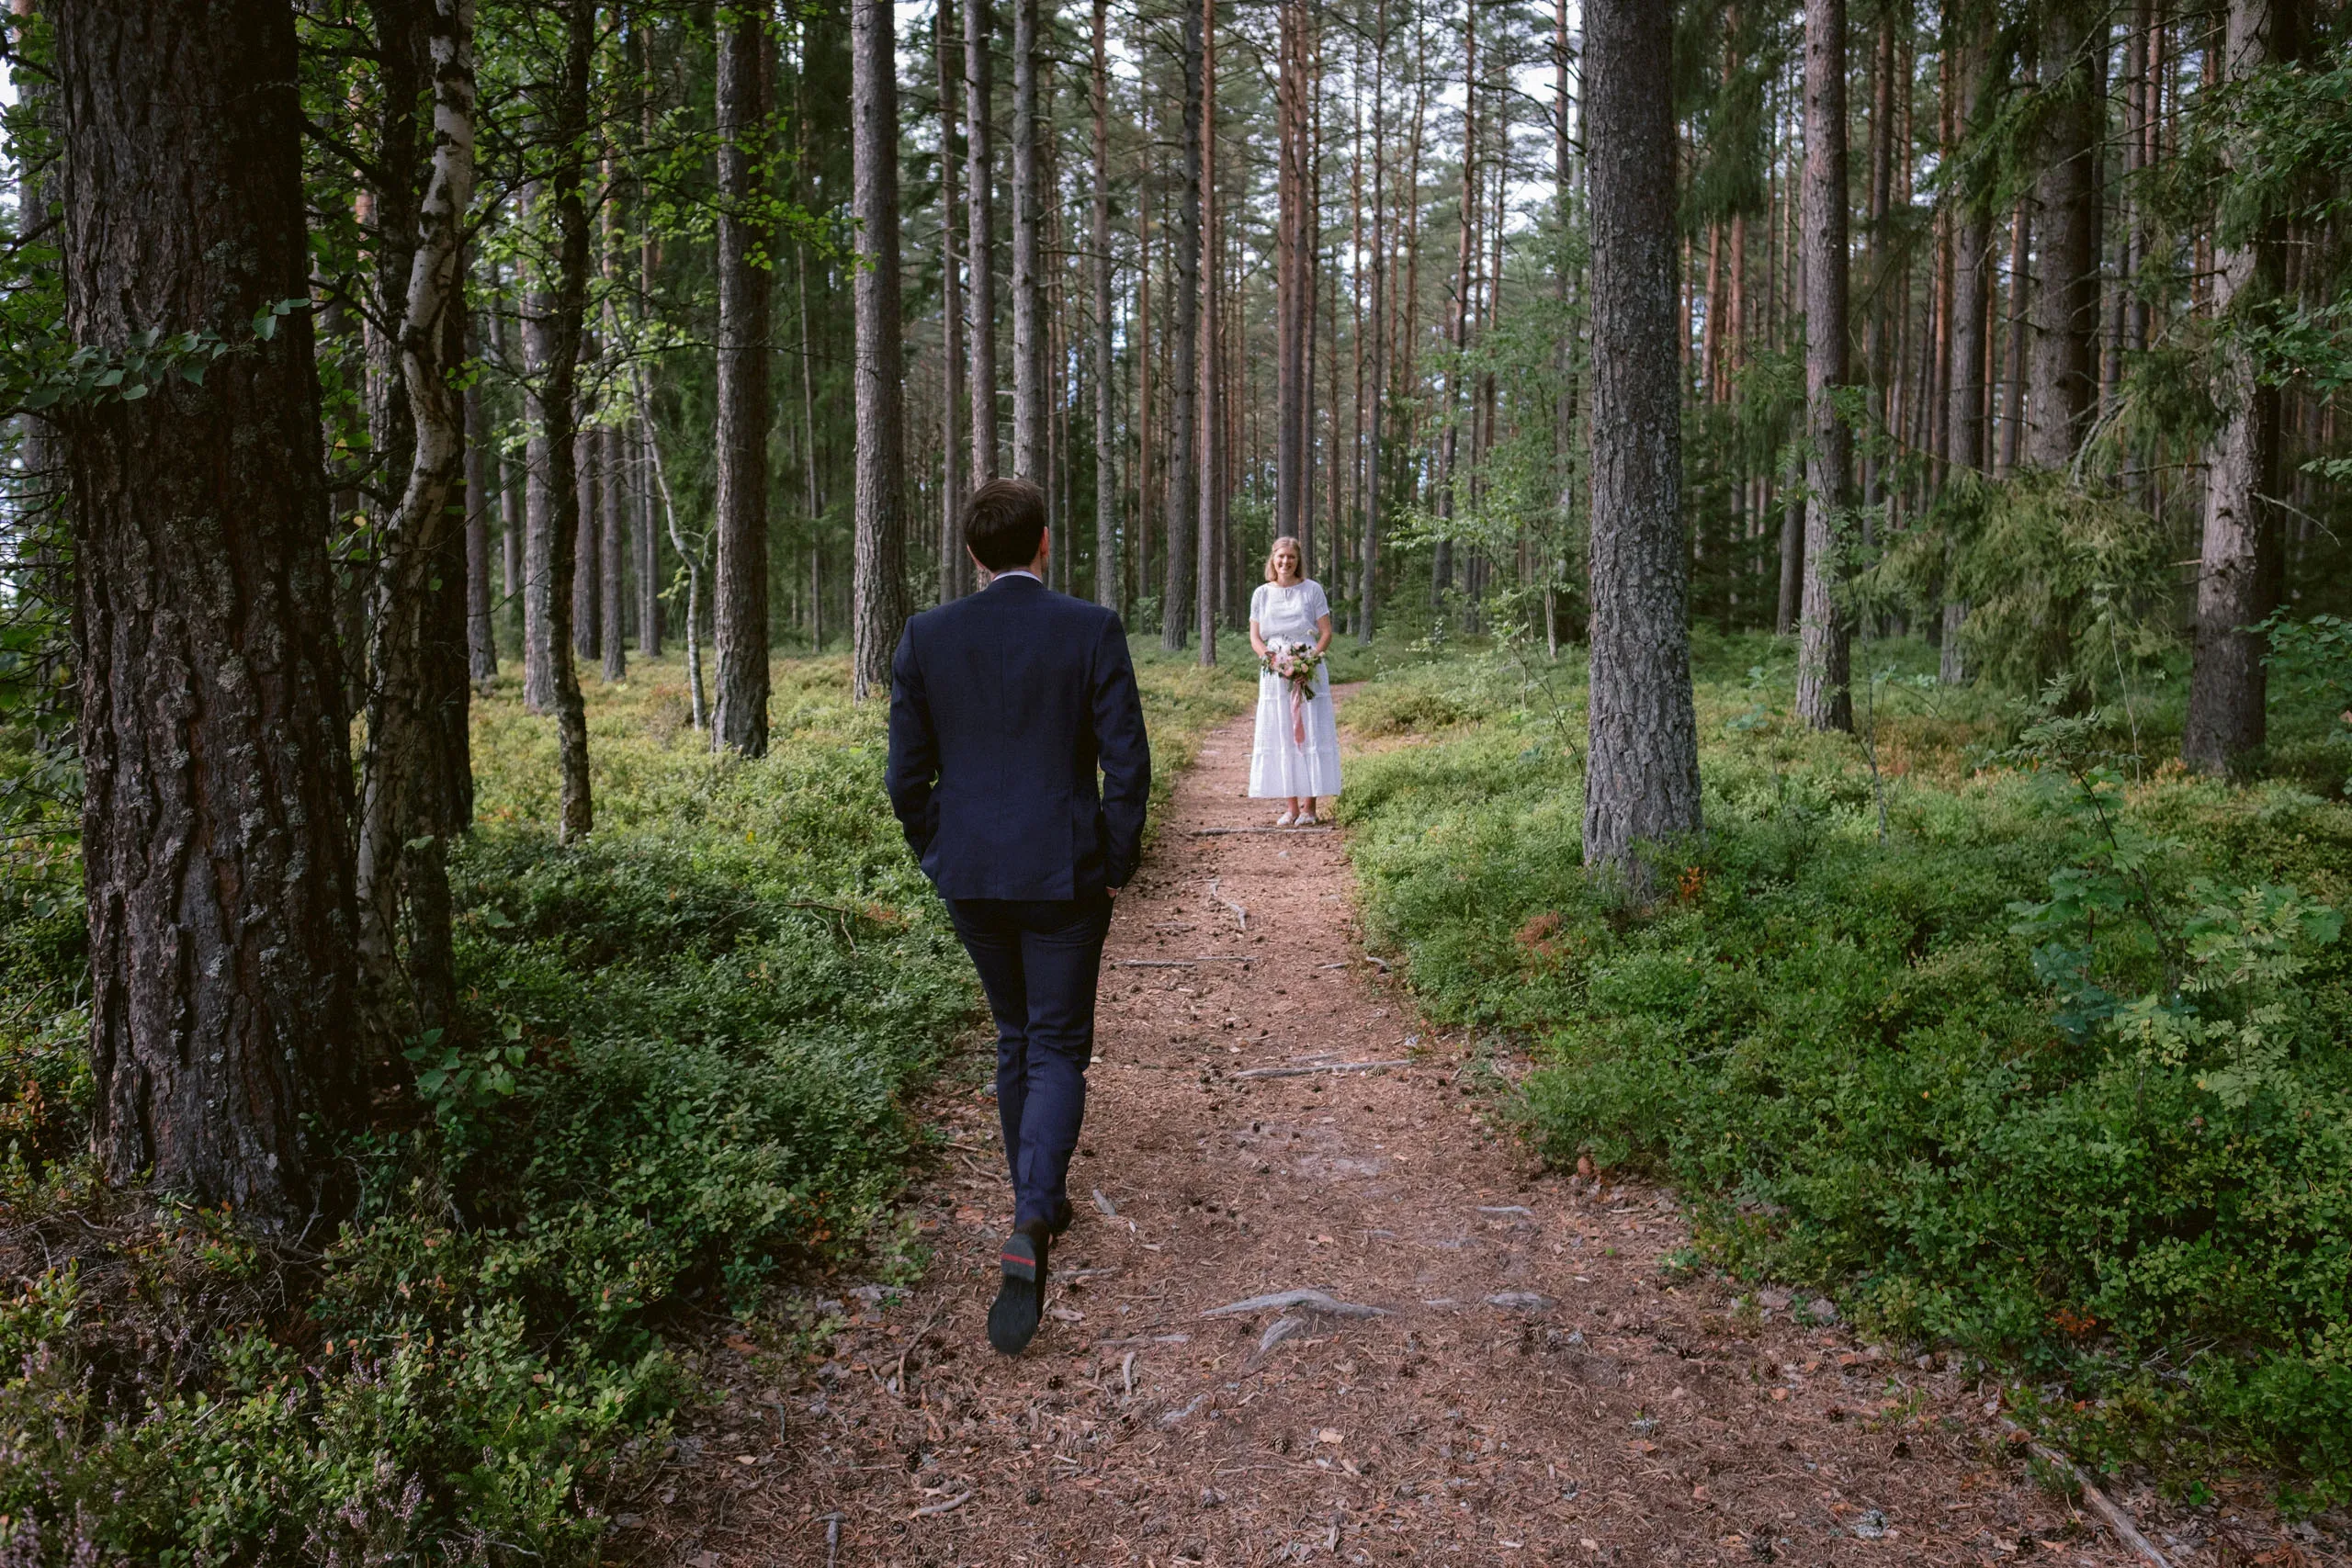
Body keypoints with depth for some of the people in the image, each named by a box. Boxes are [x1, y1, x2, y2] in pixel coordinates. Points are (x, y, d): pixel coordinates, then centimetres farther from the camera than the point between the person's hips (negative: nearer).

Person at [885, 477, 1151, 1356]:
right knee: (1058, 1051, 7)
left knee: (1015, 1037, 22)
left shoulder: (926, 639, -2)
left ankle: (1039, 1203, 35)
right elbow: (1128, 765, -10)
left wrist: (939, 862, 13)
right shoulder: (1091, 631, -9)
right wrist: (1115, 869, 2)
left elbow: (907, 776, 0)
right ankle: (1029, 1228, -13)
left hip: (970, 877, 3)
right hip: (1064, 874, -3)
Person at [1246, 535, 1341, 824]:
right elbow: (1255, 637, 8)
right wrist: (1271, 658, -11)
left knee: (1309, 734, -4)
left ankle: (1309, 808, 0)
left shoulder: (1312, 589, 2)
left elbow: (1326, 633, 0)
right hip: (1274, 674, 3)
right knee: (1281, 737, 1)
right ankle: (1291, 807, 6)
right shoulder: (1261, 594, 9)